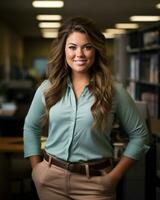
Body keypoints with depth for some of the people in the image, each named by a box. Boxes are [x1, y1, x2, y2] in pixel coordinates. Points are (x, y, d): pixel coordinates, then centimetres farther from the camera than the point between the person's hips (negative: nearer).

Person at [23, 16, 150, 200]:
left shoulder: (114, 91, -7)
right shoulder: (48, 88, 1)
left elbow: (139, 134, -1)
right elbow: (31, 128, 13)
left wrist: (115, 175, -5)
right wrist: (36, 168, 6)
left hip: (94, 181, -2)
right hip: (51, 178, 2)